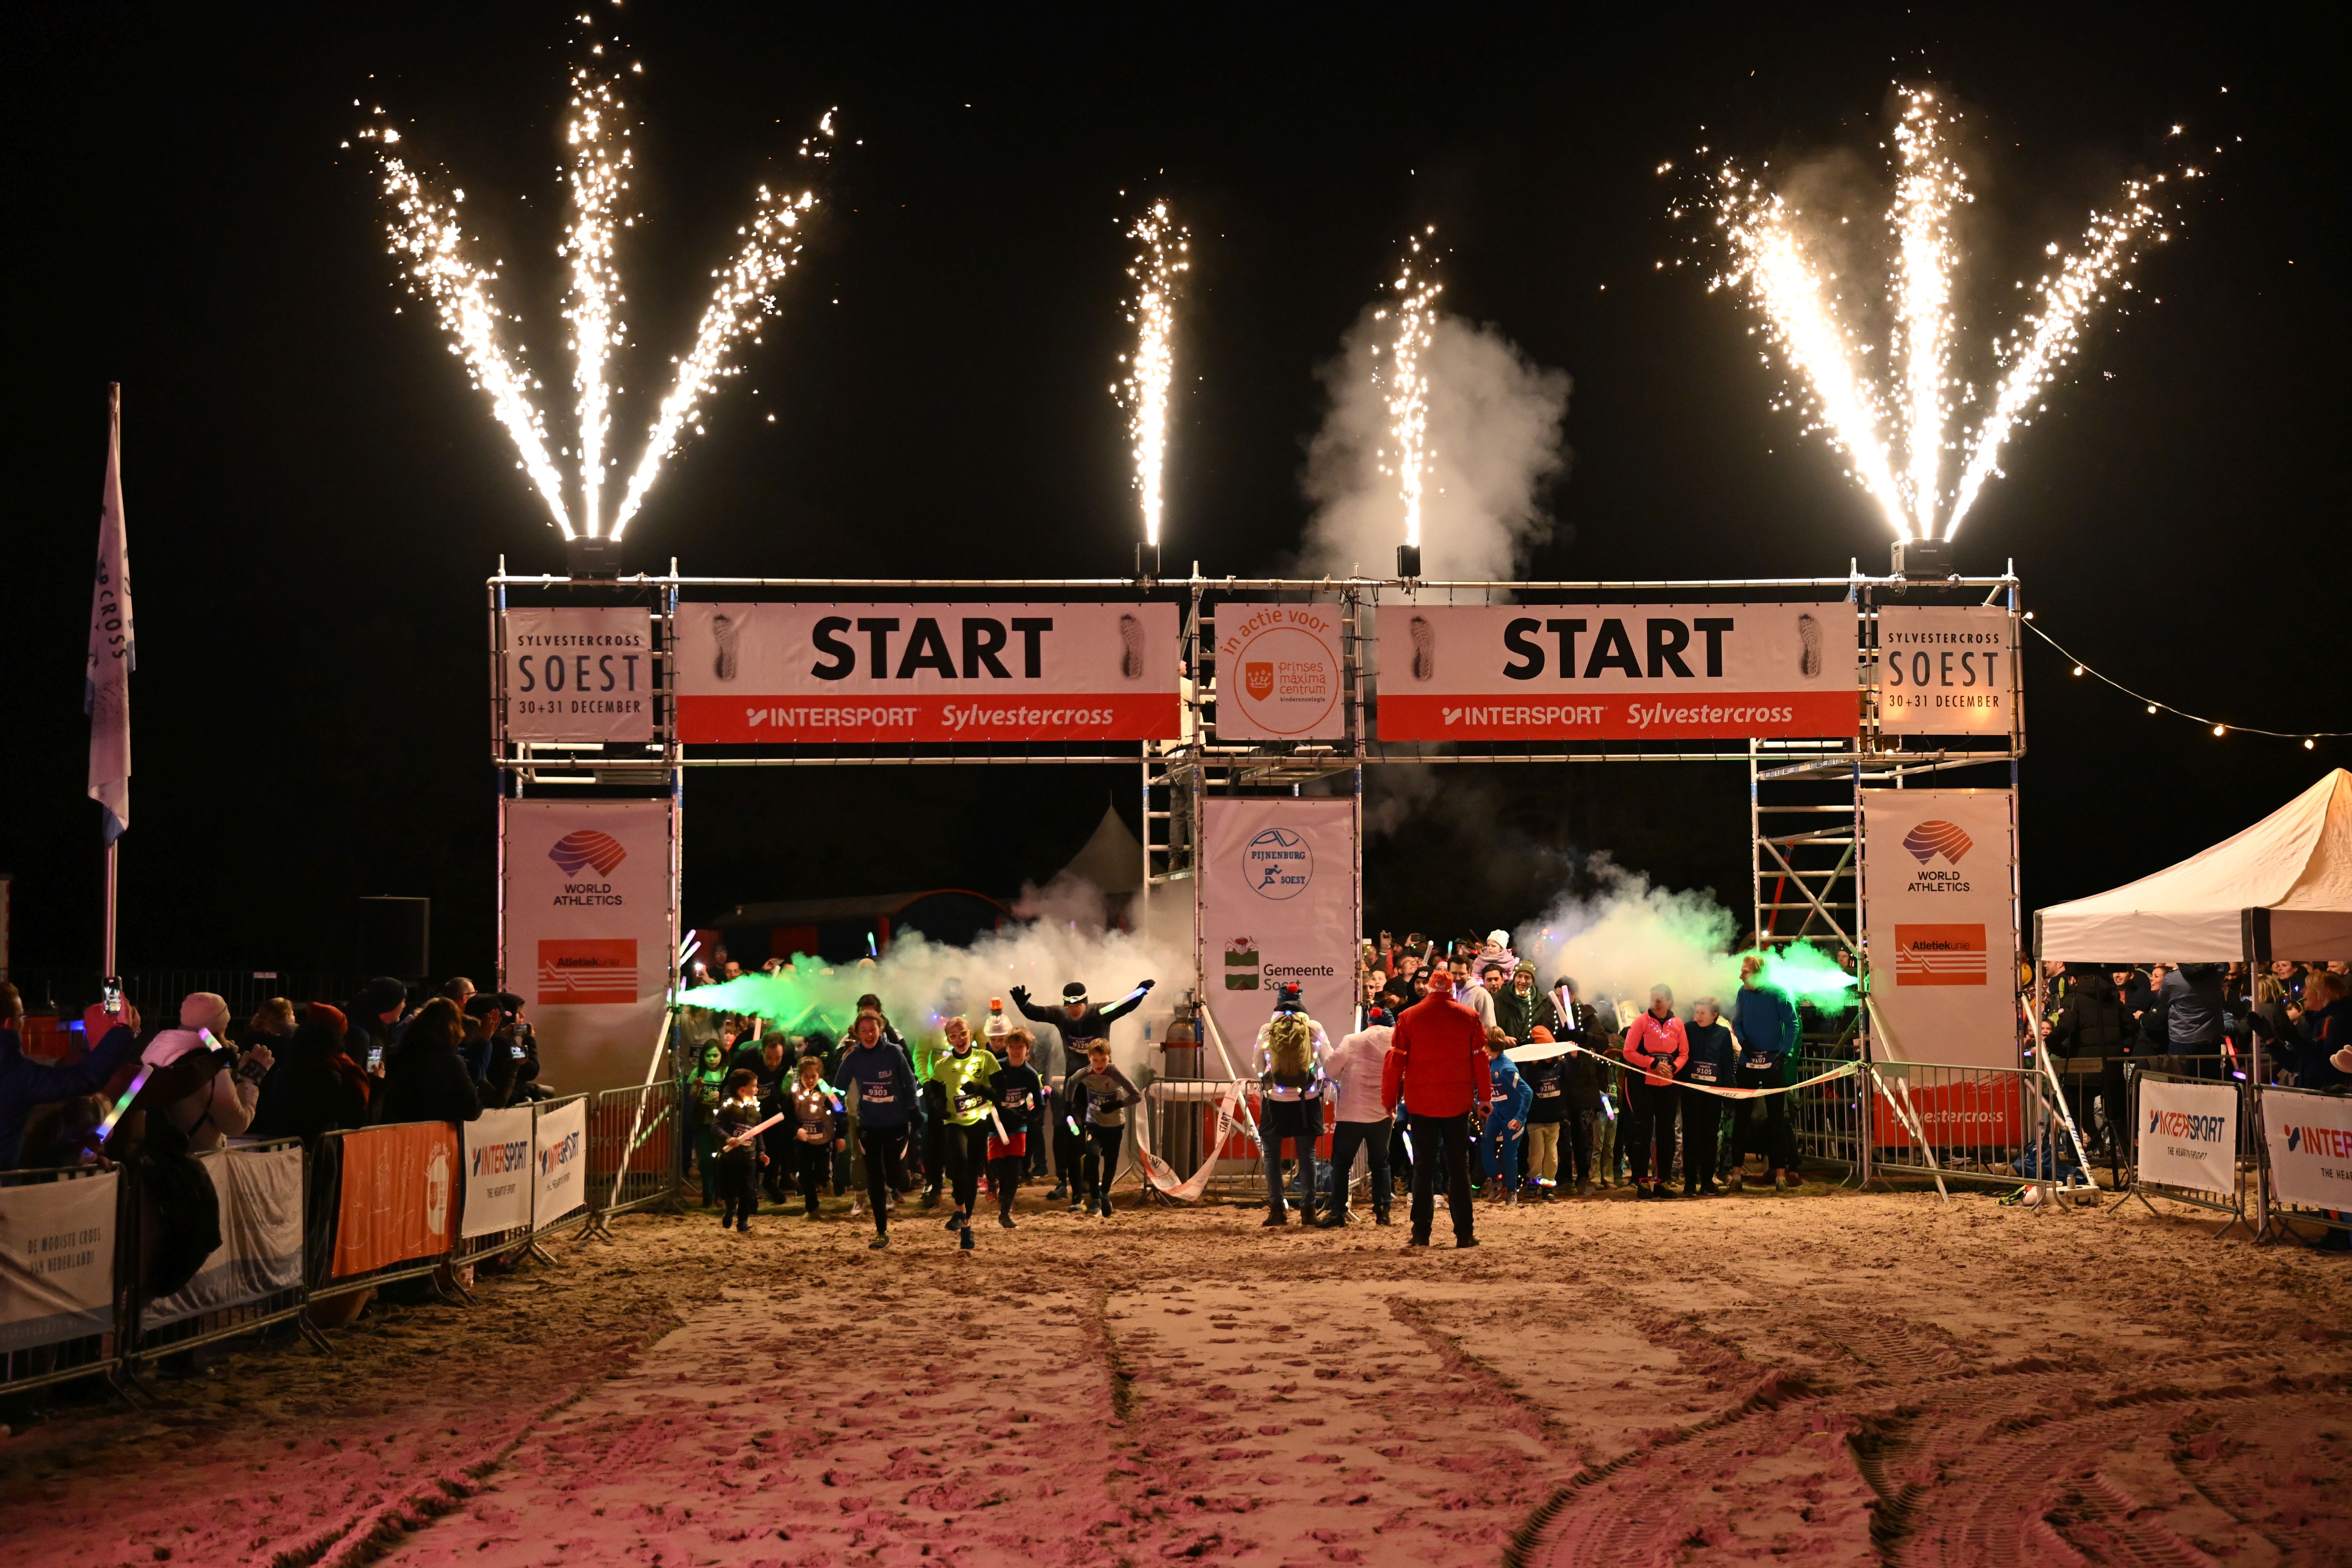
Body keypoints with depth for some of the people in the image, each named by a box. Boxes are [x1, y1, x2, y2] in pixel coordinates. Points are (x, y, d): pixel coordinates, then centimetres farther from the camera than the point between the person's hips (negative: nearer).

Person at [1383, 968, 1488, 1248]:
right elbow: (1481, 1059, 2)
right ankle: (1465, 1233, 2)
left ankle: (1421, 1233, 4)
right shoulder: (1469, 1017, -1)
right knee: (1458, 1167, 5)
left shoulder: (1409, 1017, -2)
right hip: (1458, 1103, 0)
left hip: (1421, 1103, 0)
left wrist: (1389, 1099, 7)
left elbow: (1395, 1061, -1)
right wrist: (1484, 1097, 11)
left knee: (1423, 1167, 6)